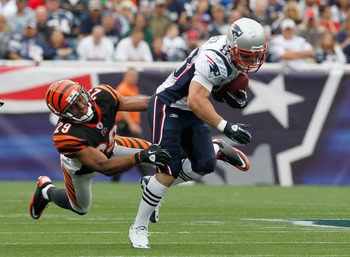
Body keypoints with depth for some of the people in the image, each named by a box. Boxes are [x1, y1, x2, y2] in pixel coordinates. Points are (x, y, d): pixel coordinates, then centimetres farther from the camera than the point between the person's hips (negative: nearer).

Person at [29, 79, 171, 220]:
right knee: (80, 208, 20)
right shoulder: (67, 137, -46)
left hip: (109, 147, 4)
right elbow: (105, 167, -46)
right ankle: (46, 190, 46)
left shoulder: (102, 96, -34)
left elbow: (144, 103, -20)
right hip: (80, 168, -4)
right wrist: (141, 157, -56)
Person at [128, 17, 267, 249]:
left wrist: (237, 94, -2)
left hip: (191, 114, 9)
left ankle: (154, 187, 22)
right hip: (168, 107, -9)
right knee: (169, 171, -12)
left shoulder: (236, 52, -5)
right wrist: (226, 127, -41)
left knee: (205, 165, -1)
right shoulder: (213, 59, -33)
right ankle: (139, 228, 2)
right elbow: (195, 100, -38)